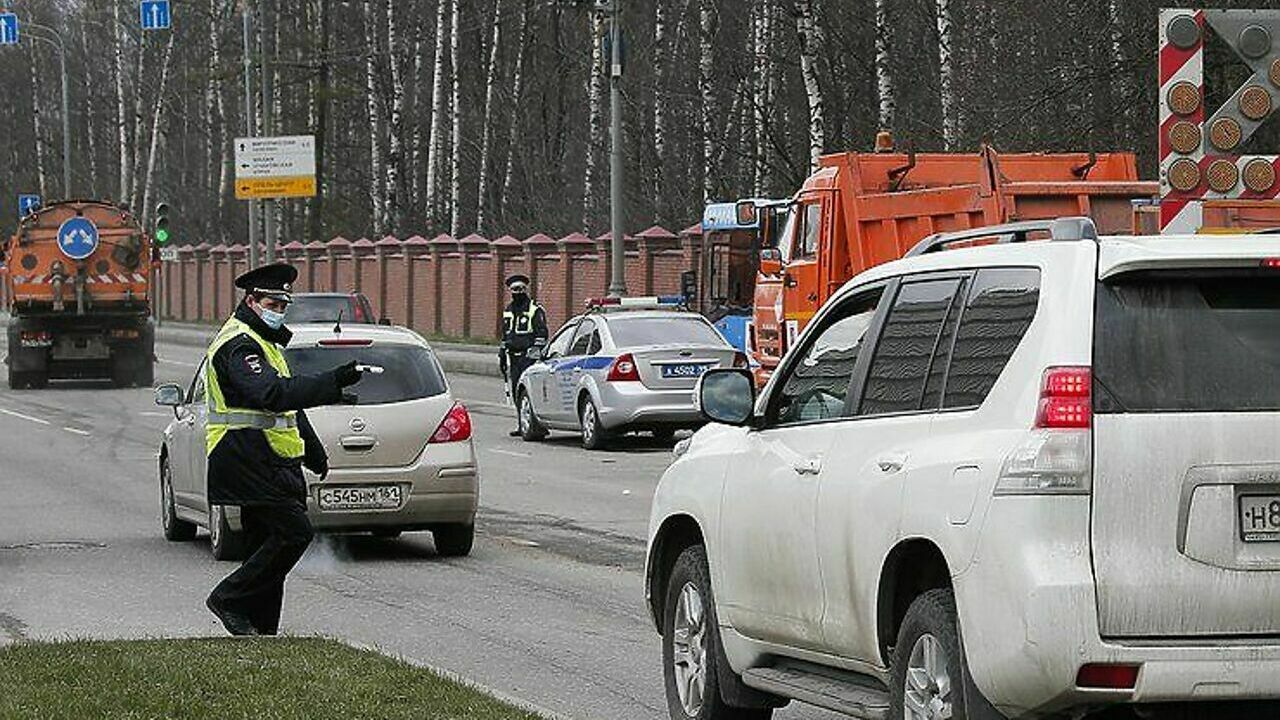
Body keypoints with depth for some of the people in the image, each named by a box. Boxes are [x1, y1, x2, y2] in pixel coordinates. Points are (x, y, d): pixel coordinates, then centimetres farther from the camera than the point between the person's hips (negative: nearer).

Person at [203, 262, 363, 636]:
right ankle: (229, 598, -10)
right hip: (250, 461, -11)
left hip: (267, 462, 11)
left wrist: (315, 454, 36)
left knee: (268, 544, 10)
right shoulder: (238, 345, -14)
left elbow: (286, 402, 33)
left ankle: (262, 630, 12)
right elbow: (271, 395, -30)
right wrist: (332, 384, -36)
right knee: (293, 532, -17)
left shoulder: (262, 341, 22)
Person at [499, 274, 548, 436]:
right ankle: (521, 424, 10)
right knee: (516, 391, 6)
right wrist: (502, 354, 24)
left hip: (528, 356, -7)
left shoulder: (535, 310, -2)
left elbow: (541, 334, -6)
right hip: (513, 357, 7)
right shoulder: (508, 311, 21)